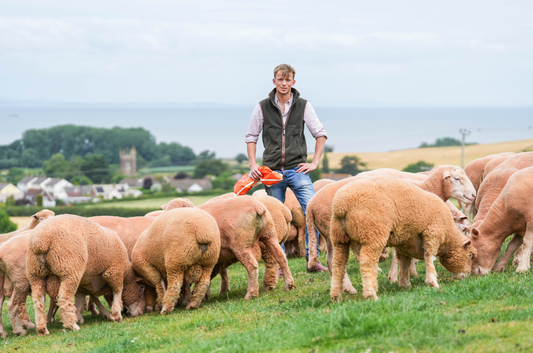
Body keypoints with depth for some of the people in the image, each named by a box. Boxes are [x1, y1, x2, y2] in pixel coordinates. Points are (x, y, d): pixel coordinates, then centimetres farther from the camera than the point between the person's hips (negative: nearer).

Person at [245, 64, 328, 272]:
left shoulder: (303, 106, 4)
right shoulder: (263, 107, 5)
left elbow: (320, 134, 8)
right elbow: (251, 137, 13)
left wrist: (314, 163, 0)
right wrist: (253, 165, 1)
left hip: (297, 169, -1)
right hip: (272, 171, 1)